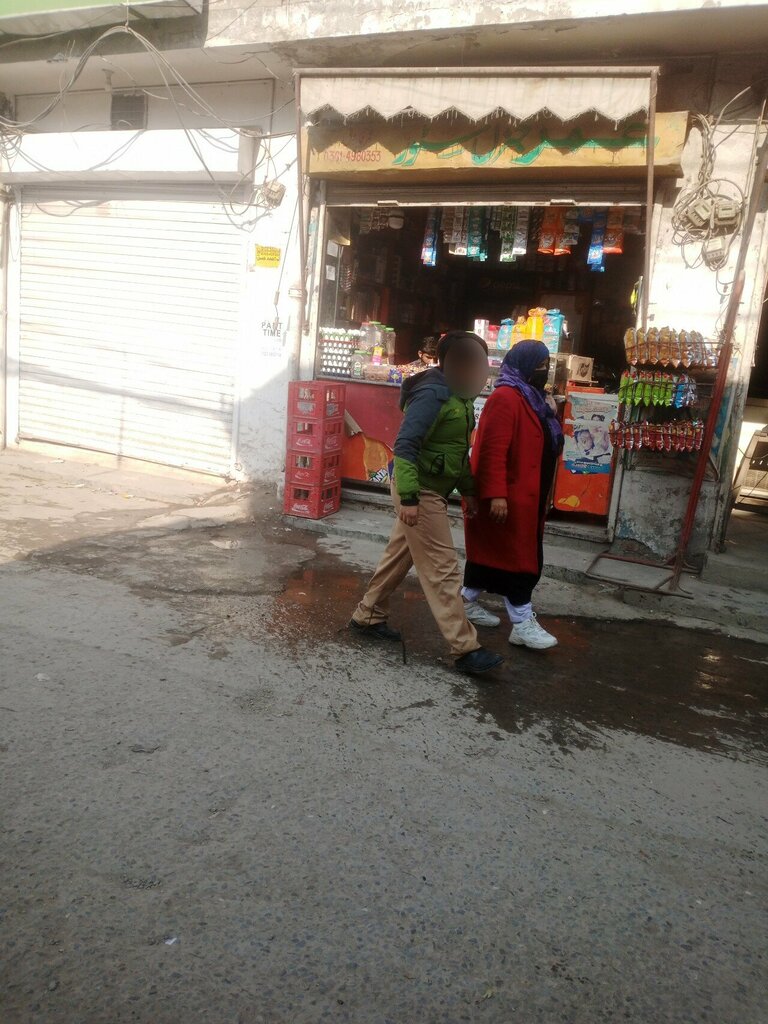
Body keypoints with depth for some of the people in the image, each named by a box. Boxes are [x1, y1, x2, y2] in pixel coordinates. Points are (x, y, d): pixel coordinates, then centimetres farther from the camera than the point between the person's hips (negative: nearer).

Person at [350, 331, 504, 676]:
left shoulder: (459, 395, 11)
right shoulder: (433, 393, -19)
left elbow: (458, 449, 20)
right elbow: (405, 445, -24)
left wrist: (467, 489, 20)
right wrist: (408, 496, -28)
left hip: (432, 490, 10)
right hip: (421, 492, -10)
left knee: (399, 556, 18)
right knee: (442, 569, -6)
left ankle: (367, 616, 33)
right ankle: (466, 649, -1)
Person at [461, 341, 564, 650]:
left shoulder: (531, 398, 15)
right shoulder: (506, 398, -18)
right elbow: (493, 451, -25)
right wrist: (496, 495, -28)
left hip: (524, 495, 10)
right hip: (507, 498, -10)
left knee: (489, 552, 17)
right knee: (516, 556, -3)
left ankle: (466, 602, 29)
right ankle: (523, 623, 6)